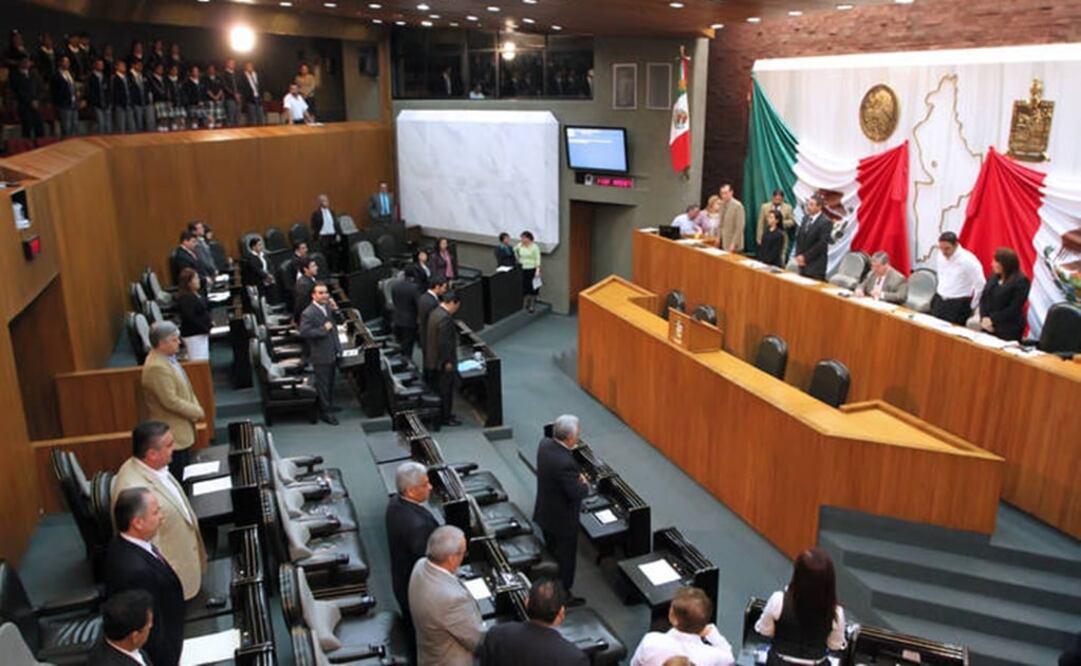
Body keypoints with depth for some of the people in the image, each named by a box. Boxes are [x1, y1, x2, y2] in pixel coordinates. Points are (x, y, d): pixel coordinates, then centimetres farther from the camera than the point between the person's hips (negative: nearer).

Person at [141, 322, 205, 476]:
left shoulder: (167, 357, 5)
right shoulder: (156, 367, -25)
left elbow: (184, 388, 14)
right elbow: (171, 401, -25)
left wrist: (195, 408, 0)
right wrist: (197, 412, -14)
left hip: (181, 429, 10)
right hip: (172, 433, -10)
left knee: (182, 475, 19)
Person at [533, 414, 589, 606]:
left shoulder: (544, 444, -10)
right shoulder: (565, 462, -37)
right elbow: (578, 493, -29)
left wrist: (577, 477, -6)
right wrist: (584, 483, -8)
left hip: (545, 513, 8)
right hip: (562, 518, -8)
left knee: (552, 553, 28)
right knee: (565, 558, 15)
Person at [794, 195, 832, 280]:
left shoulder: (826, 222, -11)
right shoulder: (806, 218, 11)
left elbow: (822, 243, -16)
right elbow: (798, 237, 14)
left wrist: (805, 257, -14)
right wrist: (798, 255, 1)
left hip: (816, 264, -6)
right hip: (803, 261, 6)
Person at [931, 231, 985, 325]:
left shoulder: (968, 260, -17)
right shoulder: (939, 256, 2)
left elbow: (980, 285, -14)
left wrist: (971, 306, -6)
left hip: (959, 305, -6)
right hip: (939, 301, 6)